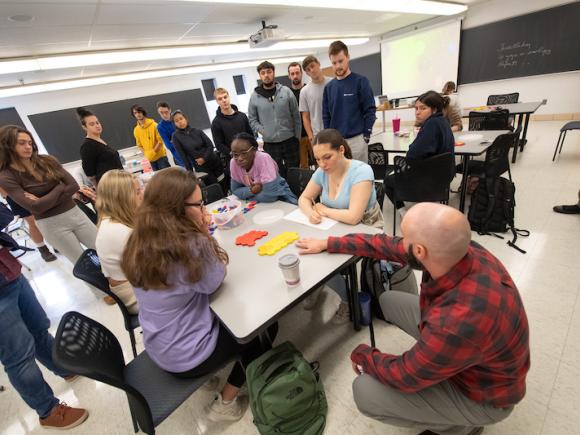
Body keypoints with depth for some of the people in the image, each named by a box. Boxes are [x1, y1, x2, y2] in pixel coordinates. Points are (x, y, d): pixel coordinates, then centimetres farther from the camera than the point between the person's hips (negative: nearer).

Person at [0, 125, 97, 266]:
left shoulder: (47, 161, 2)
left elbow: (74, 186, -6)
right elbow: (36, 207, -18)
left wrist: (45, 201, -13)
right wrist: (60, 188, -8)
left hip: (74, 213, 4)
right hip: (50, 224, -3)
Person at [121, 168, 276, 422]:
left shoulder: (140, 241, -7)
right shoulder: (190, 245, -31)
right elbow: (214, 282, -14)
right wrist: (205, 235, -14)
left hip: (157, 348, 7)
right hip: (187, 356, -7)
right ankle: (225, 403, 21)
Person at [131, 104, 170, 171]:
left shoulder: (153, 125, -8)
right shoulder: (136, 130, 5)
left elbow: (160, 140, -9)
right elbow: (140, 145, 11)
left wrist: (153, 151, -14)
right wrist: (146, 154, -4)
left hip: (160, 155, -4)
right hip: (150, 159, 4)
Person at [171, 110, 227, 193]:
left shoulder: (197, 131, 3)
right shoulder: (176, 136, -5)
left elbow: (210, 145, 0)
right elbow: (182, 155, -7)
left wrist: (204, 158, -14)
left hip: (214, 161, 3)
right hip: (201, 167, -3)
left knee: (225, 185, 5)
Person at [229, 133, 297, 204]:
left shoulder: (263, 159, -28)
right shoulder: (234, 162, -14)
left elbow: (269, 195, -31)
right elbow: (235, 190, -5)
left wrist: (246, 194, -17)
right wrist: (251, 191, -24)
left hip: (279, 197, -5)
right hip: (258, 202, 5)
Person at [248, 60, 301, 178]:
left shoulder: (286, 91, 1)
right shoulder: (254, 96, 1)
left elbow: (296, 116, 3)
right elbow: (252, 119, 5)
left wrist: (297, 137, 1)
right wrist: (262, 131, -10)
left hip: (290, 141, 1)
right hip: (270, 144, 0)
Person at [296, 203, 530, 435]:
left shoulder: (459, 324, -44)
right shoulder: (458, 250, -23)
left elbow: (404, 376, -26)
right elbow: (389, 245, -9)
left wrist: (362, 355, -6)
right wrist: (329, 244, -1)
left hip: (482, 392, -6)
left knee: (365, 392, -15)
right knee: (389, 301, 8)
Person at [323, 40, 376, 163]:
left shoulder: (360, 81, -2)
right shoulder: (329, 87, 10)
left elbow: (370, 111, -5)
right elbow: (326, 115, 13)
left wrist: (366, 137, -10)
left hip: (356, 140, -4)